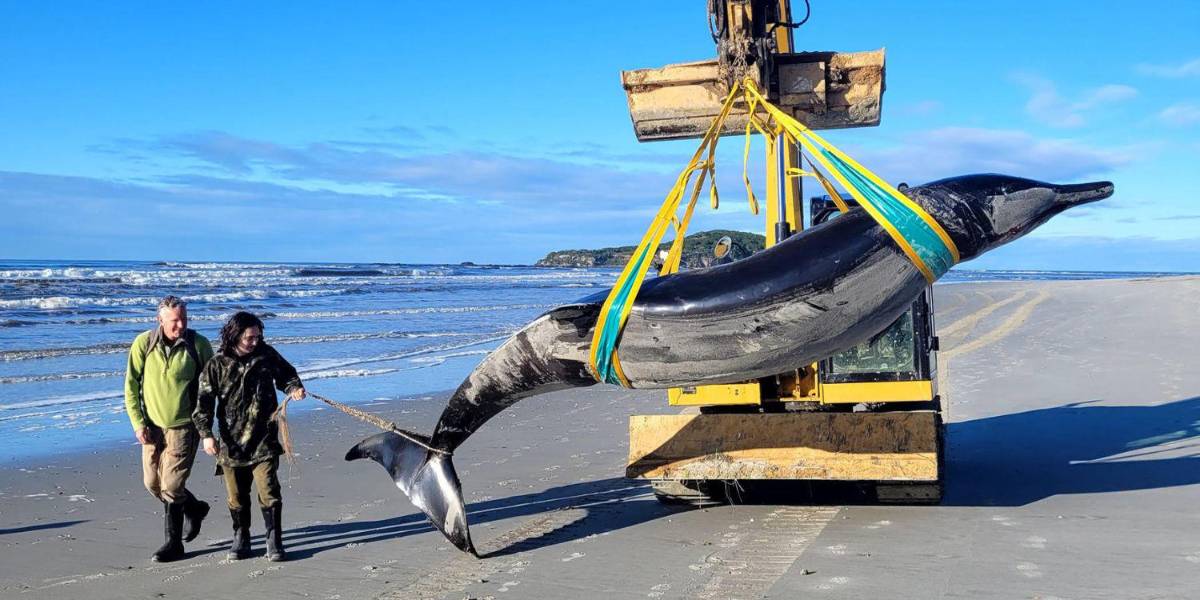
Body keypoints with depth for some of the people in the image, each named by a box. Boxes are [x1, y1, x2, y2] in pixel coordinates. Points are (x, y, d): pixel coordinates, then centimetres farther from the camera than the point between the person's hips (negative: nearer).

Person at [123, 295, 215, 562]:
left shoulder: (199, 344, -9)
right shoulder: (143, 343, -6)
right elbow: (131, 385, -1)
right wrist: (138, 423, -8)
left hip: (183, 426, -3)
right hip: (152, 426, 4)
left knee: (171, 486, -7)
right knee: (152, 483, 11)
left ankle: (174, 544, 14)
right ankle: (194, 508, 35)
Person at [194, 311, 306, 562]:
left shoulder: (267, 355, 2)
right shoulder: (217, 366, -3)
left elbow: (286, 374, 19)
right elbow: (204, 402, -4)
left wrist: (293, 388, -3)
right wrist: (206, 434, -15)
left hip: (264, 441, 0)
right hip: (231, 442, 0)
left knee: (268, 492, -5)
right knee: (237, 496, 11)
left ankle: (274, 541, 4)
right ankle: (241, 539, 27)